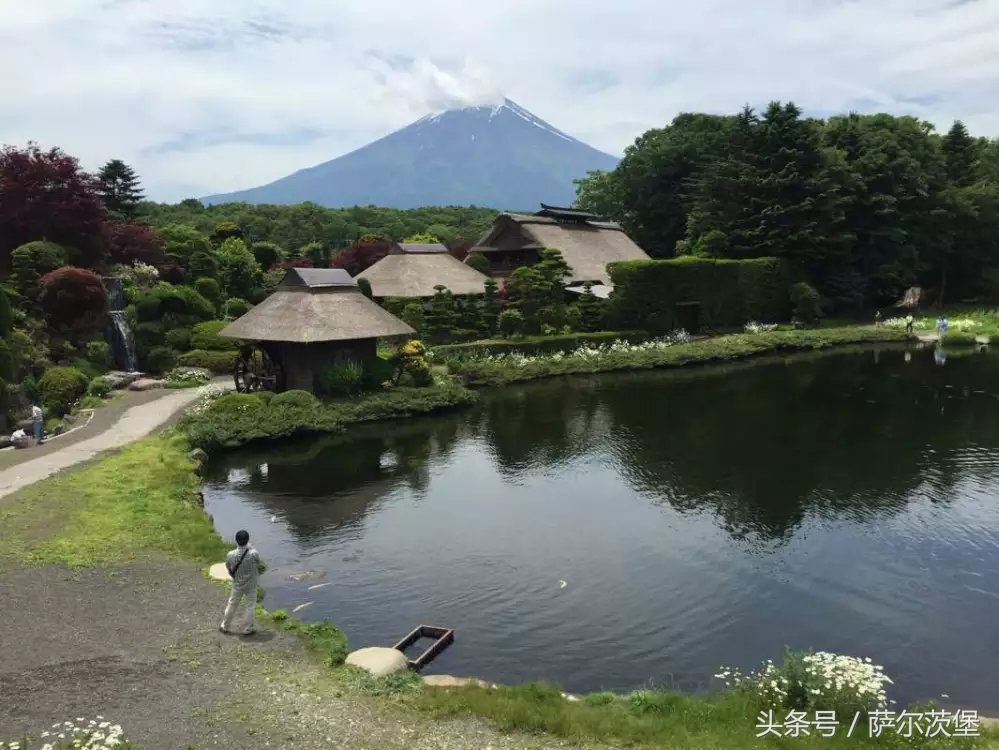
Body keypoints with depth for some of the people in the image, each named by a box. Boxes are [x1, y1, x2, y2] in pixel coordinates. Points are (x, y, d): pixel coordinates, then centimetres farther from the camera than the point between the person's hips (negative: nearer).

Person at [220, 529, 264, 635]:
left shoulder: (230, 555, -19)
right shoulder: (254, 554, -26)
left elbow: (228, 568, -1)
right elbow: (259, 565, -6)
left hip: (237, 585, 2)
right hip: (251, 586, -2)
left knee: (232, 605, 21)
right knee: (251, 606, 15)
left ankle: (225, 627, 36)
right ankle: (247, 629, 22)